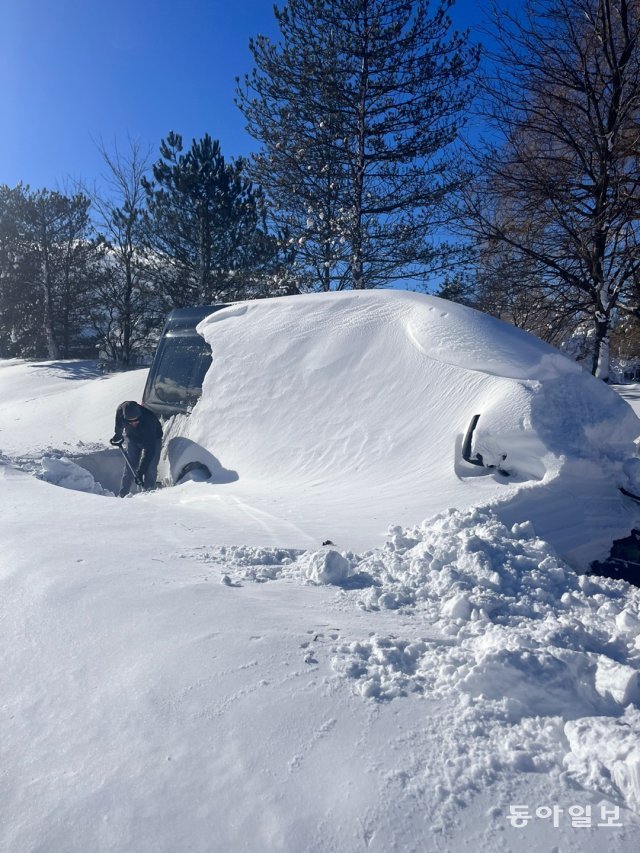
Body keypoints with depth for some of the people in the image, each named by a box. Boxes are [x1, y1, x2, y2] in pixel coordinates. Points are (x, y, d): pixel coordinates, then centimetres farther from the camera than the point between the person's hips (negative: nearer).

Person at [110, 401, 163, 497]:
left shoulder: (149, 420, -42)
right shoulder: (121, 410, -31)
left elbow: (149, 451, -41)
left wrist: (140, 472, -44)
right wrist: (117, 435, 14)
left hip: (153, 439, -3)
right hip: (132, 438, 3)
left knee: (149, 470, -12)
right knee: (129, 468, -5)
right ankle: (122, 495, 3)